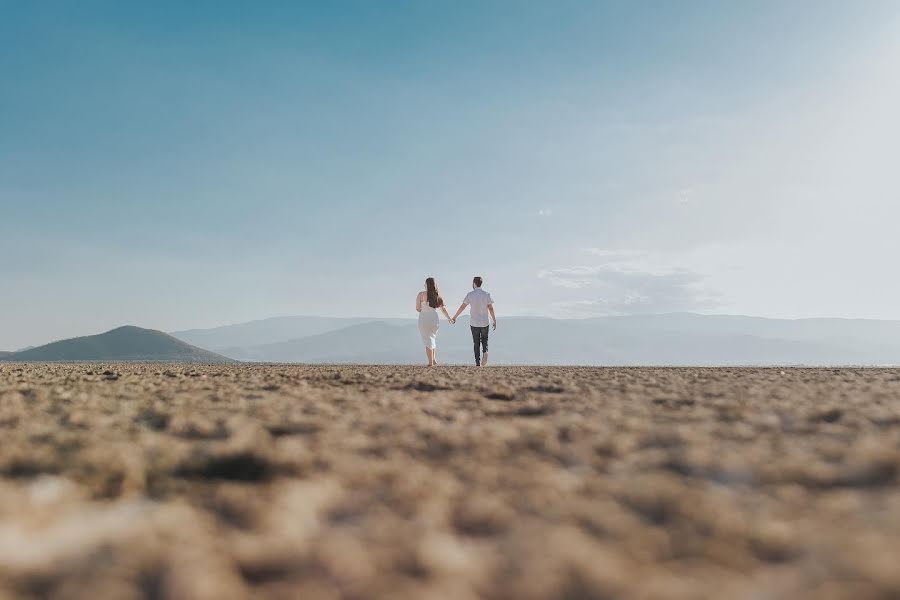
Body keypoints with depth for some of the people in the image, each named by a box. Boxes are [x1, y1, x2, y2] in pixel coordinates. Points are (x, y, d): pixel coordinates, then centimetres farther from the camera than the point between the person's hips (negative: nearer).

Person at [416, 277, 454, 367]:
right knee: (433, 337, 22)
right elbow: (443, 308, 10)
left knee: (428, 339, 1)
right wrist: (449, 318, 23)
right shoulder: (437, 295, 3)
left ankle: (430, 362, -1)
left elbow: (417, 308, -9)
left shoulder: (421, 294, -9)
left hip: (424, 318, -4)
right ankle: (434, 359, 23)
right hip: (435, 318, 4)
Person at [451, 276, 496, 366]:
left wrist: (454, 317, 9)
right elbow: (491, 308, -4)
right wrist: (494, 321, 3)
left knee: (476, 343, 8)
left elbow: (462, 307, -1)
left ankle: (478, 363, 4)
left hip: (474, 323, -1)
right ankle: (485, 352, -14)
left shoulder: (470, 295, -4)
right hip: (484, 322, 1)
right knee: (484, 340, 17)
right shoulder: (486, 294, -2)